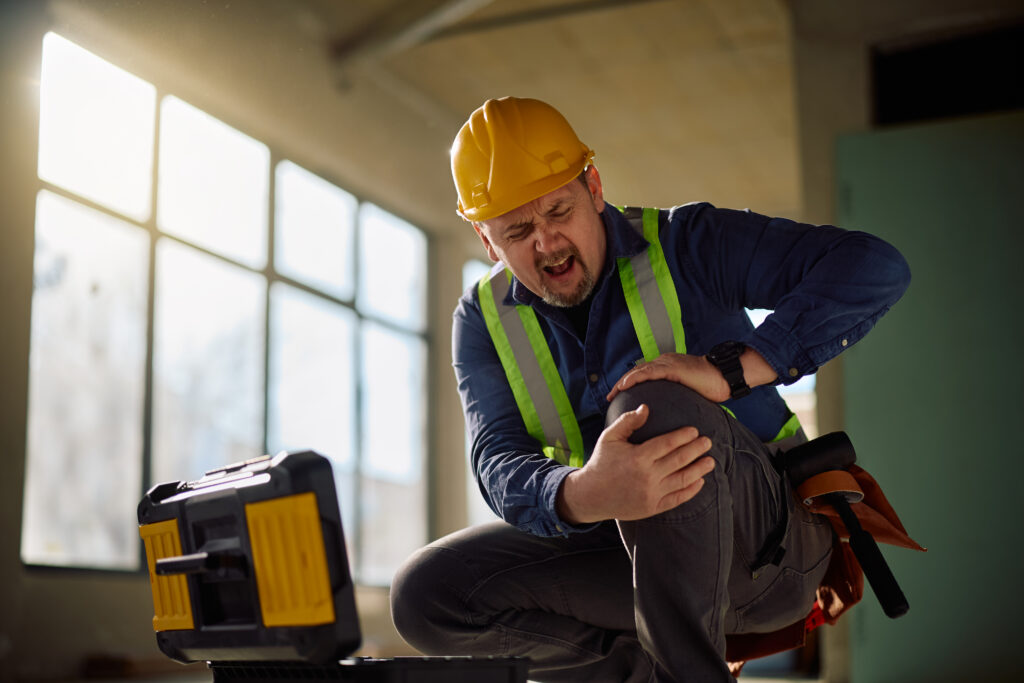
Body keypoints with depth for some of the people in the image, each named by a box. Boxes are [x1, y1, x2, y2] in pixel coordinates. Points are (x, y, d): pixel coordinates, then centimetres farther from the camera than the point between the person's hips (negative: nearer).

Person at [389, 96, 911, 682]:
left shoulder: (685, 245, -10)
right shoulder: (484, 321, 1)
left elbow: (874, 267, -22)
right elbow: (500, 464, -16)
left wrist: (731, 368, -34)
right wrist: (582, 495, -41)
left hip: (766, 538, -4)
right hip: (622, 550, 5)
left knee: (657, 405, -34)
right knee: (426, 593, -15)